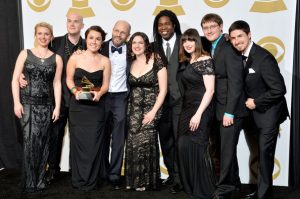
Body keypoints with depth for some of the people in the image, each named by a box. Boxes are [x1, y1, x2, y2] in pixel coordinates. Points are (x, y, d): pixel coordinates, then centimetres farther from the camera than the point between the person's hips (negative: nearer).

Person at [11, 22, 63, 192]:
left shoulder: (56, 59, 6)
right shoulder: (25, 54, 4)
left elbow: (57, 84, 4)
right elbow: (15, 79, 1)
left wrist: (57, 107, -1)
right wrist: (16, 102, -8)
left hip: (47, 105, 2)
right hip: (27, 103, -1)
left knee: (43, 143, 4)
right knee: (31, 141, -9)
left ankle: (40, 180, 17)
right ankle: (30, 182, 4)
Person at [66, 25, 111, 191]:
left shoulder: (105, 61, 2)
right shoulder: (75, 58, -2)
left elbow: (105, 84, 4)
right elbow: (69, 79, 4)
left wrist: (99, 93, -16)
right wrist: (75, 91, -14)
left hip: (96, 106, 1)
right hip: (77, 105, 0)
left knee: (94, 143, 1)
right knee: (78, 141, 3)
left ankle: (90, 180, 14)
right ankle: (78, 179, 18)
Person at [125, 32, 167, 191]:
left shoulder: (157, 62, -4)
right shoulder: (130, 63, 9)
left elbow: (163, 90, -7)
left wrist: (153, 111, -13)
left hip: (150, 109, -4)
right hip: (133, 110, 4)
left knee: (145, 143, -12)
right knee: (132, 144, -3)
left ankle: (145, 181, 5)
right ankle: (133, 180, 12)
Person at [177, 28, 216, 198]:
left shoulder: (205, 60, -10)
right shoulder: (187, 61, 14)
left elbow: (210, 90, -16)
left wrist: (198, 114, -20)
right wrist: (189, 112, 7)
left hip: (201, 110, -7)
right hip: (187, 109, 7)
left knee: (197, 149, -3)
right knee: (184, 147, 6)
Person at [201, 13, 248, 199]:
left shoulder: (229, 49, -13)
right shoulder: (212, 49, 12)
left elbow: (236, 82, -18)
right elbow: (214, 81, 11)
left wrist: (229, 112, -19)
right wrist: (222, 111, 5)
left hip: (231, 109, -8)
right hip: (220, 109, 8)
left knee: (227, 149, -1)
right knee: (227, 148, 17)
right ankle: (234, 182, 33)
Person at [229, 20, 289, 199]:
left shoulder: (263, 57, -23)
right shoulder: (240, 56, 0)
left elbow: (279, 89, -24)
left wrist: (256, 102, -18)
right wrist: (251, 103, -4)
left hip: (268, 112, -7)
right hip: (256, 112, 7)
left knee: (265, 153, 1)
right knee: (262, 152, 15)